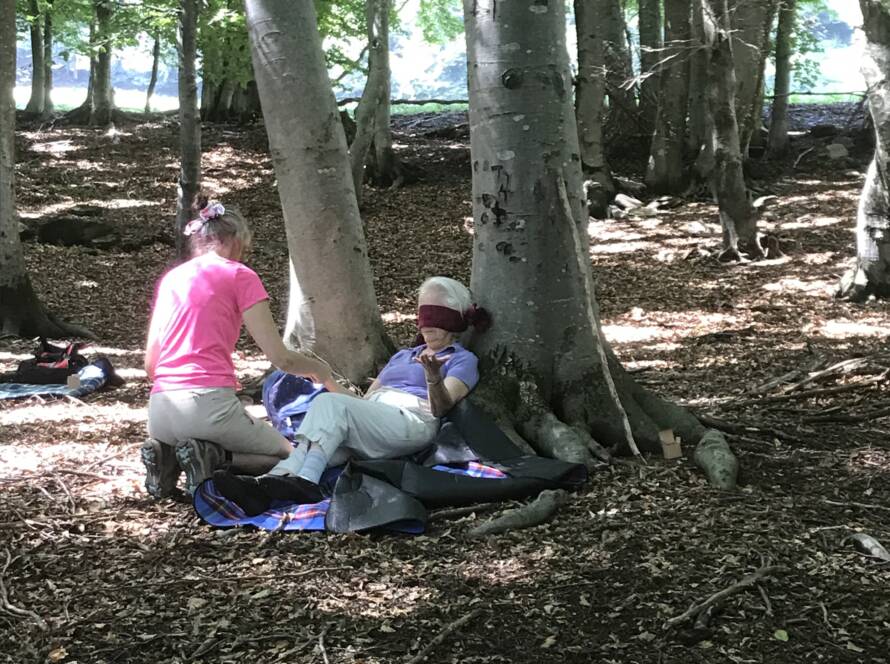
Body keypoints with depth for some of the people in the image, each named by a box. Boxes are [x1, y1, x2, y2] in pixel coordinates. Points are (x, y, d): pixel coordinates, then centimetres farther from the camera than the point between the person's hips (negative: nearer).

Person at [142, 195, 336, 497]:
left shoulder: (170, 278, 19)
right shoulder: (239, 275, 3)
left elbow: (150, 364, 18)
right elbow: (281, 358, -1)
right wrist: (320, 370, 19)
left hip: (160, 414, 6)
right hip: (209, 403, -6)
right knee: (288, 455, 16)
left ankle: (168, 456, 2)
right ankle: (213, 457, -11)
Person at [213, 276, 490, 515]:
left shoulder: (463, 360, 16)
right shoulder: (402, 356, 38)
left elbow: (441, 406, -5)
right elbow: (364, 400, 30)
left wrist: (434, 378, -25)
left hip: (412, 422, -6)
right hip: (372, 420, 6)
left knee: (329, 404, -31)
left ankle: (304, 481, -49)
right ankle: (267, 484, -53)